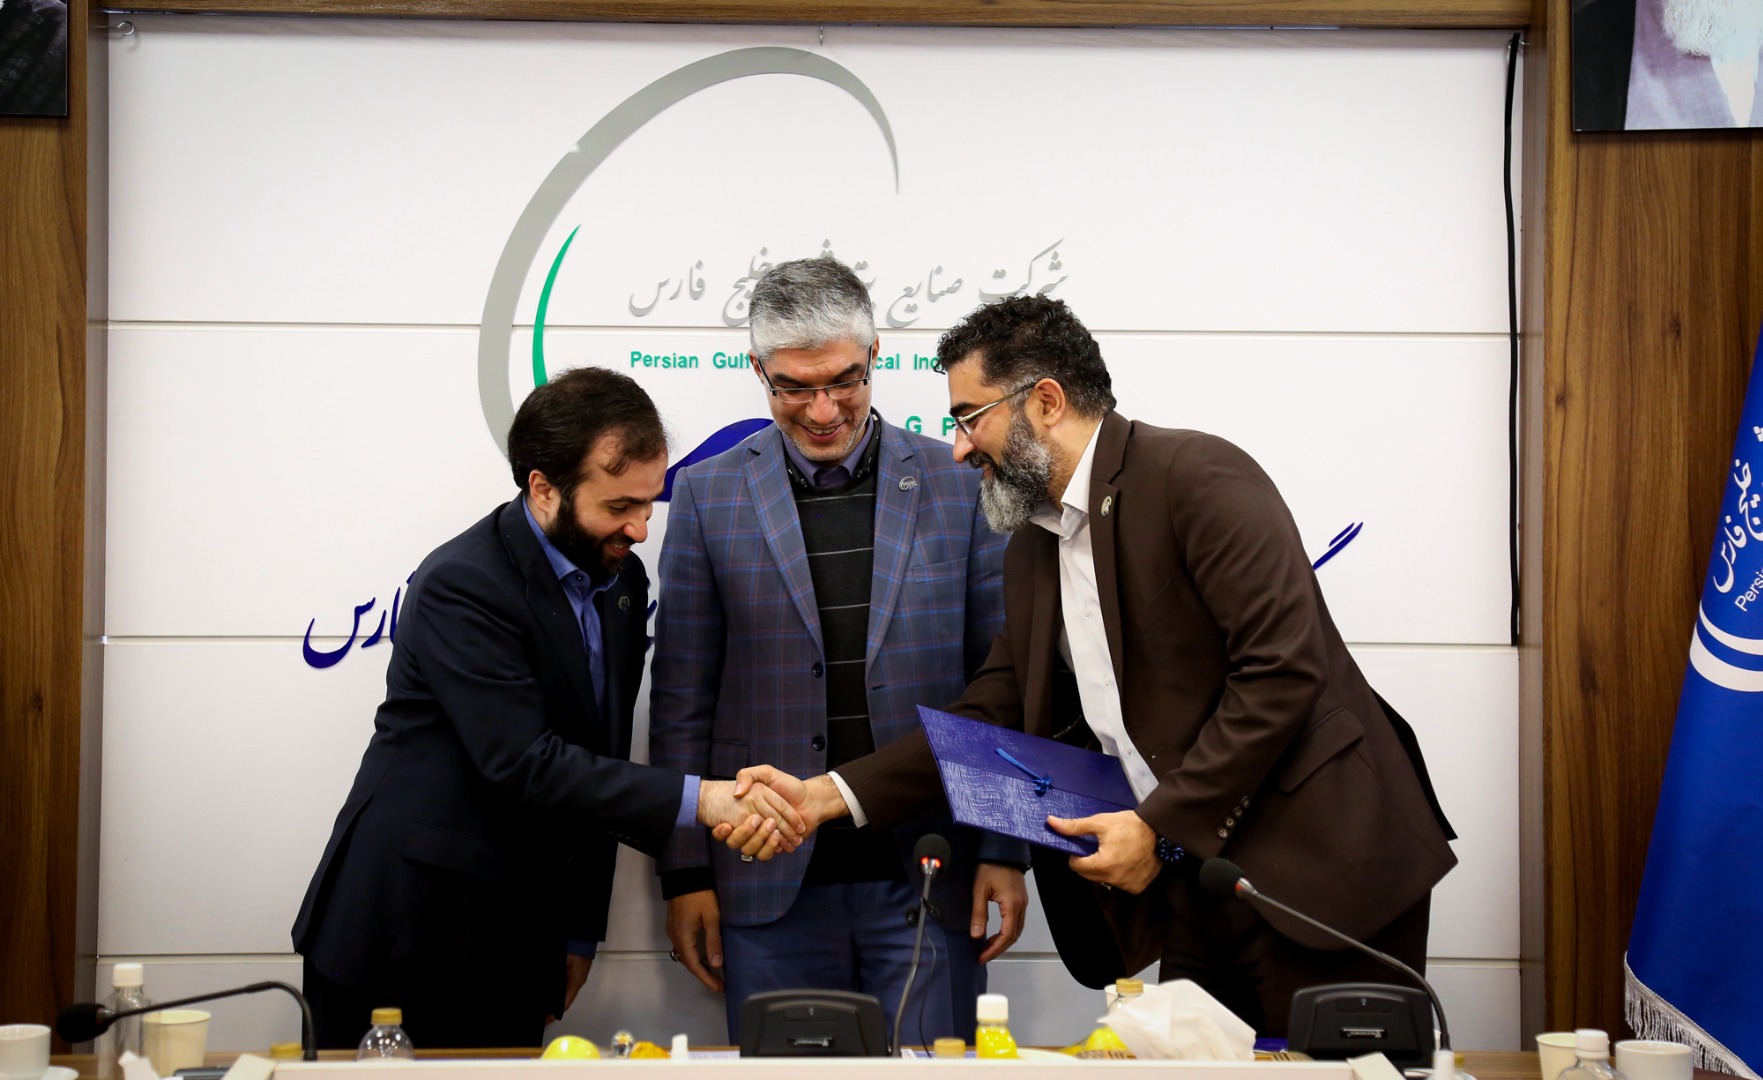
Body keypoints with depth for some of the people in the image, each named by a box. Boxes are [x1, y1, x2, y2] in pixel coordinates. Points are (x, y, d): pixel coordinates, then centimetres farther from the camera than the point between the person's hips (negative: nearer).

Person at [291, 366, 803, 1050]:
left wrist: (580, 931, 13)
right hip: (397, 937, -6)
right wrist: (697, 801, -31)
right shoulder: (461, 586, -19)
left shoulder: (622, 580, 5)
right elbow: (525, 764, -26)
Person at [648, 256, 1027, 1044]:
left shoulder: (957, 484, 4)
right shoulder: (709, 495, 4)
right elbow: (681, 702, 5)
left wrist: (1006, 852, 1)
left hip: (928, 880, 0)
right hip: (773, 886, 0)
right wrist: (685, 874, 2)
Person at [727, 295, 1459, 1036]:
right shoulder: (1031, 549, 14)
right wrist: (827, 795, 2)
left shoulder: (1197, 476, -12)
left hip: (1318, 873, -7)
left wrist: (1162, 826, -17)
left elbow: (1284, 670, -19)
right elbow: (992, 716, 14)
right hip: (1198, 887, 8)